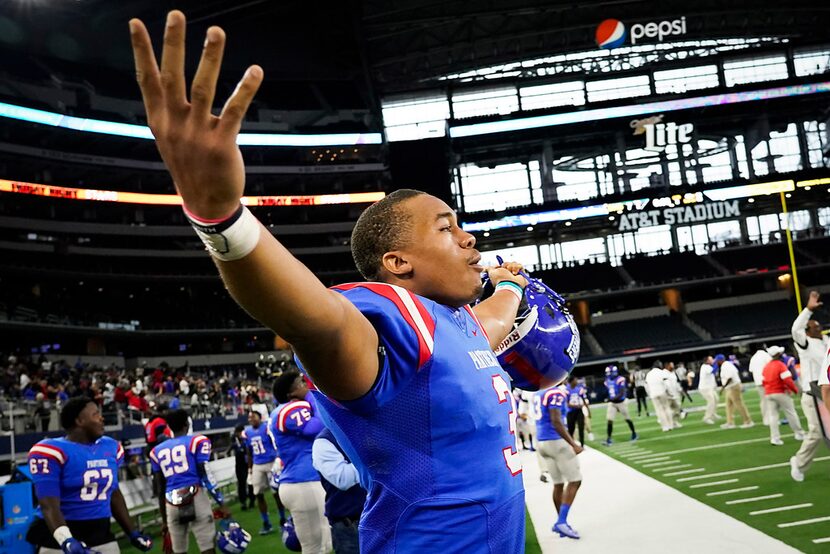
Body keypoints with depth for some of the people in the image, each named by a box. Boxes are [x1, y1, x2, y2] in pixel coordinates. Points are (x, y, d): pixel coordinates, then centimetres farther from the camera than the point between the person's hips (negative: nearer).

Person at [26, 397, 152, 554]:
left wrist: (132, 532, 18)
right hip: (59, 540, -6)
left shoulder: (111, 448, 8)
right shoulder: (52, 451, -13)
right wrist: (66, 541, -35)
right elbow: (49, 505, -20)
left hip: (101, 535, 6)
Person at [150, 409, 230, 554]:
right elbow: (205, 475, -4)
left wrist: (164, 519, 24)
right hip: (195, 499, -4)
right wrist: (221, 504, -1)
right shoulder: (197, 441, 4)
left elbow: (160, 489, 18)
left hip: (172, 504, 4)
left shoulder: (157, 451, 17)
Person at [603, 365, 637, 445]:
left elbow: (622, 393, -24)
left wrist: (613, 398, -32)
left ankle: (634, 433, 36)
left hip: (621, 402, -5)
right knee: (609, 420, -7)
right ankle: (609, 439, -5)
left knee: (627, 419, 13)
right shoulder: (608, 381, 3)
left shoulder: (620, 380, -19)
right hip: (612, 403, 5)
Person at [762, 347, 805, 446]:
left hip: (769, 394, 6)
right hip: (780, 393, -6)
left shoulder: (766, 367, 9)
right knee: (791, 413, 6)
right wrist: (795, 390, -6)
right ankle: (799, 434, 15)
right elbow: (788, 380, -19)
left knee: (773, 415, 4)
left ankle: (775, 438, 0)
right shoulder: (780, 365, -12)